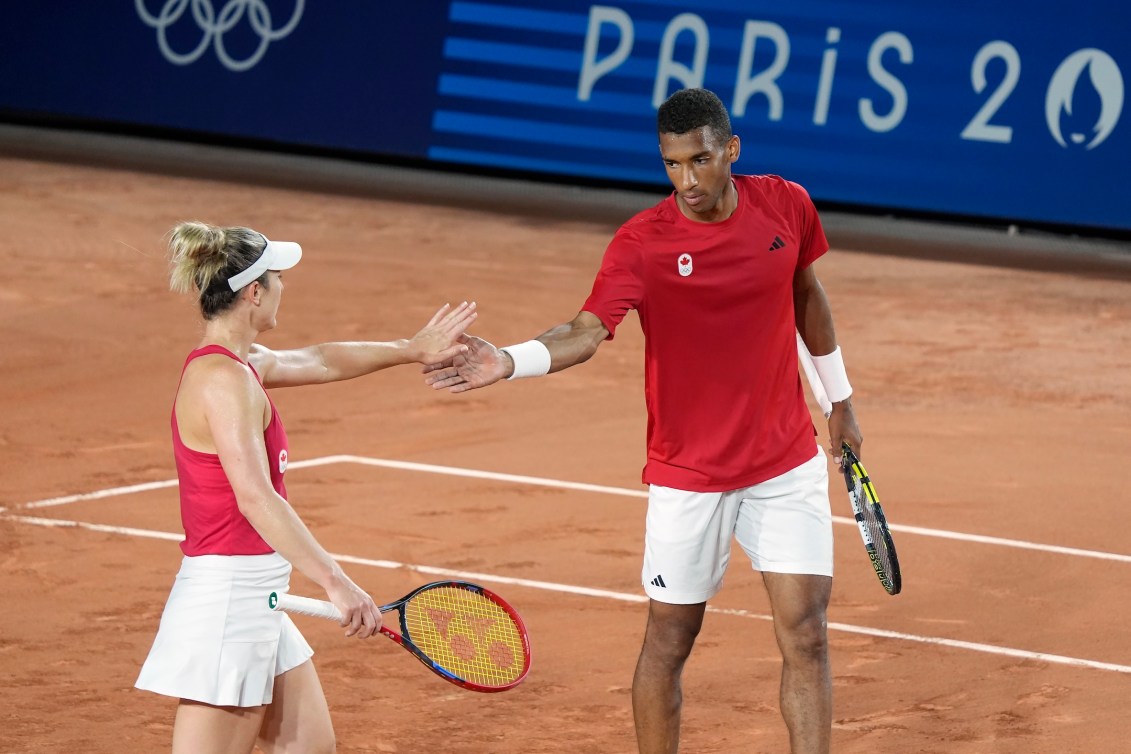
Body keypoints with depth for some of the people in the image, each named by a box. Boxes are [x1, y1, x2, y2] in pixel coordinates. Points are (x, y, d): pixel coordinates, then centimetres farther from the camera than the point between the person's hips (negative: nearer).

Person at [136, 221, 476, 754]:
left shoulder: (236, 364, 11)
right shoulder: (225, 380, -19)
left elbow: (316, 361, 31)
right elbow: (255, 497, -30)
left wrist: (411, 349, 42)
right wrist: (335, 583, -36)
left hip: (256, 601, 11)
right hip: (226, 595, -11)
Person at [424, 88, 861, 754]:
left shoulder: (787, 206, -4)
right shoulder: (641, 243, -15)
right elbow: (588, 331, -28)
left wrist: (840, 398, 23)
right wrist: (509, 362, -47)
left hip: (788, 463, 2)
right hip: (689, 475, -2)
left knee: (805, 634, -4)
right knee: (670, 641, 6)